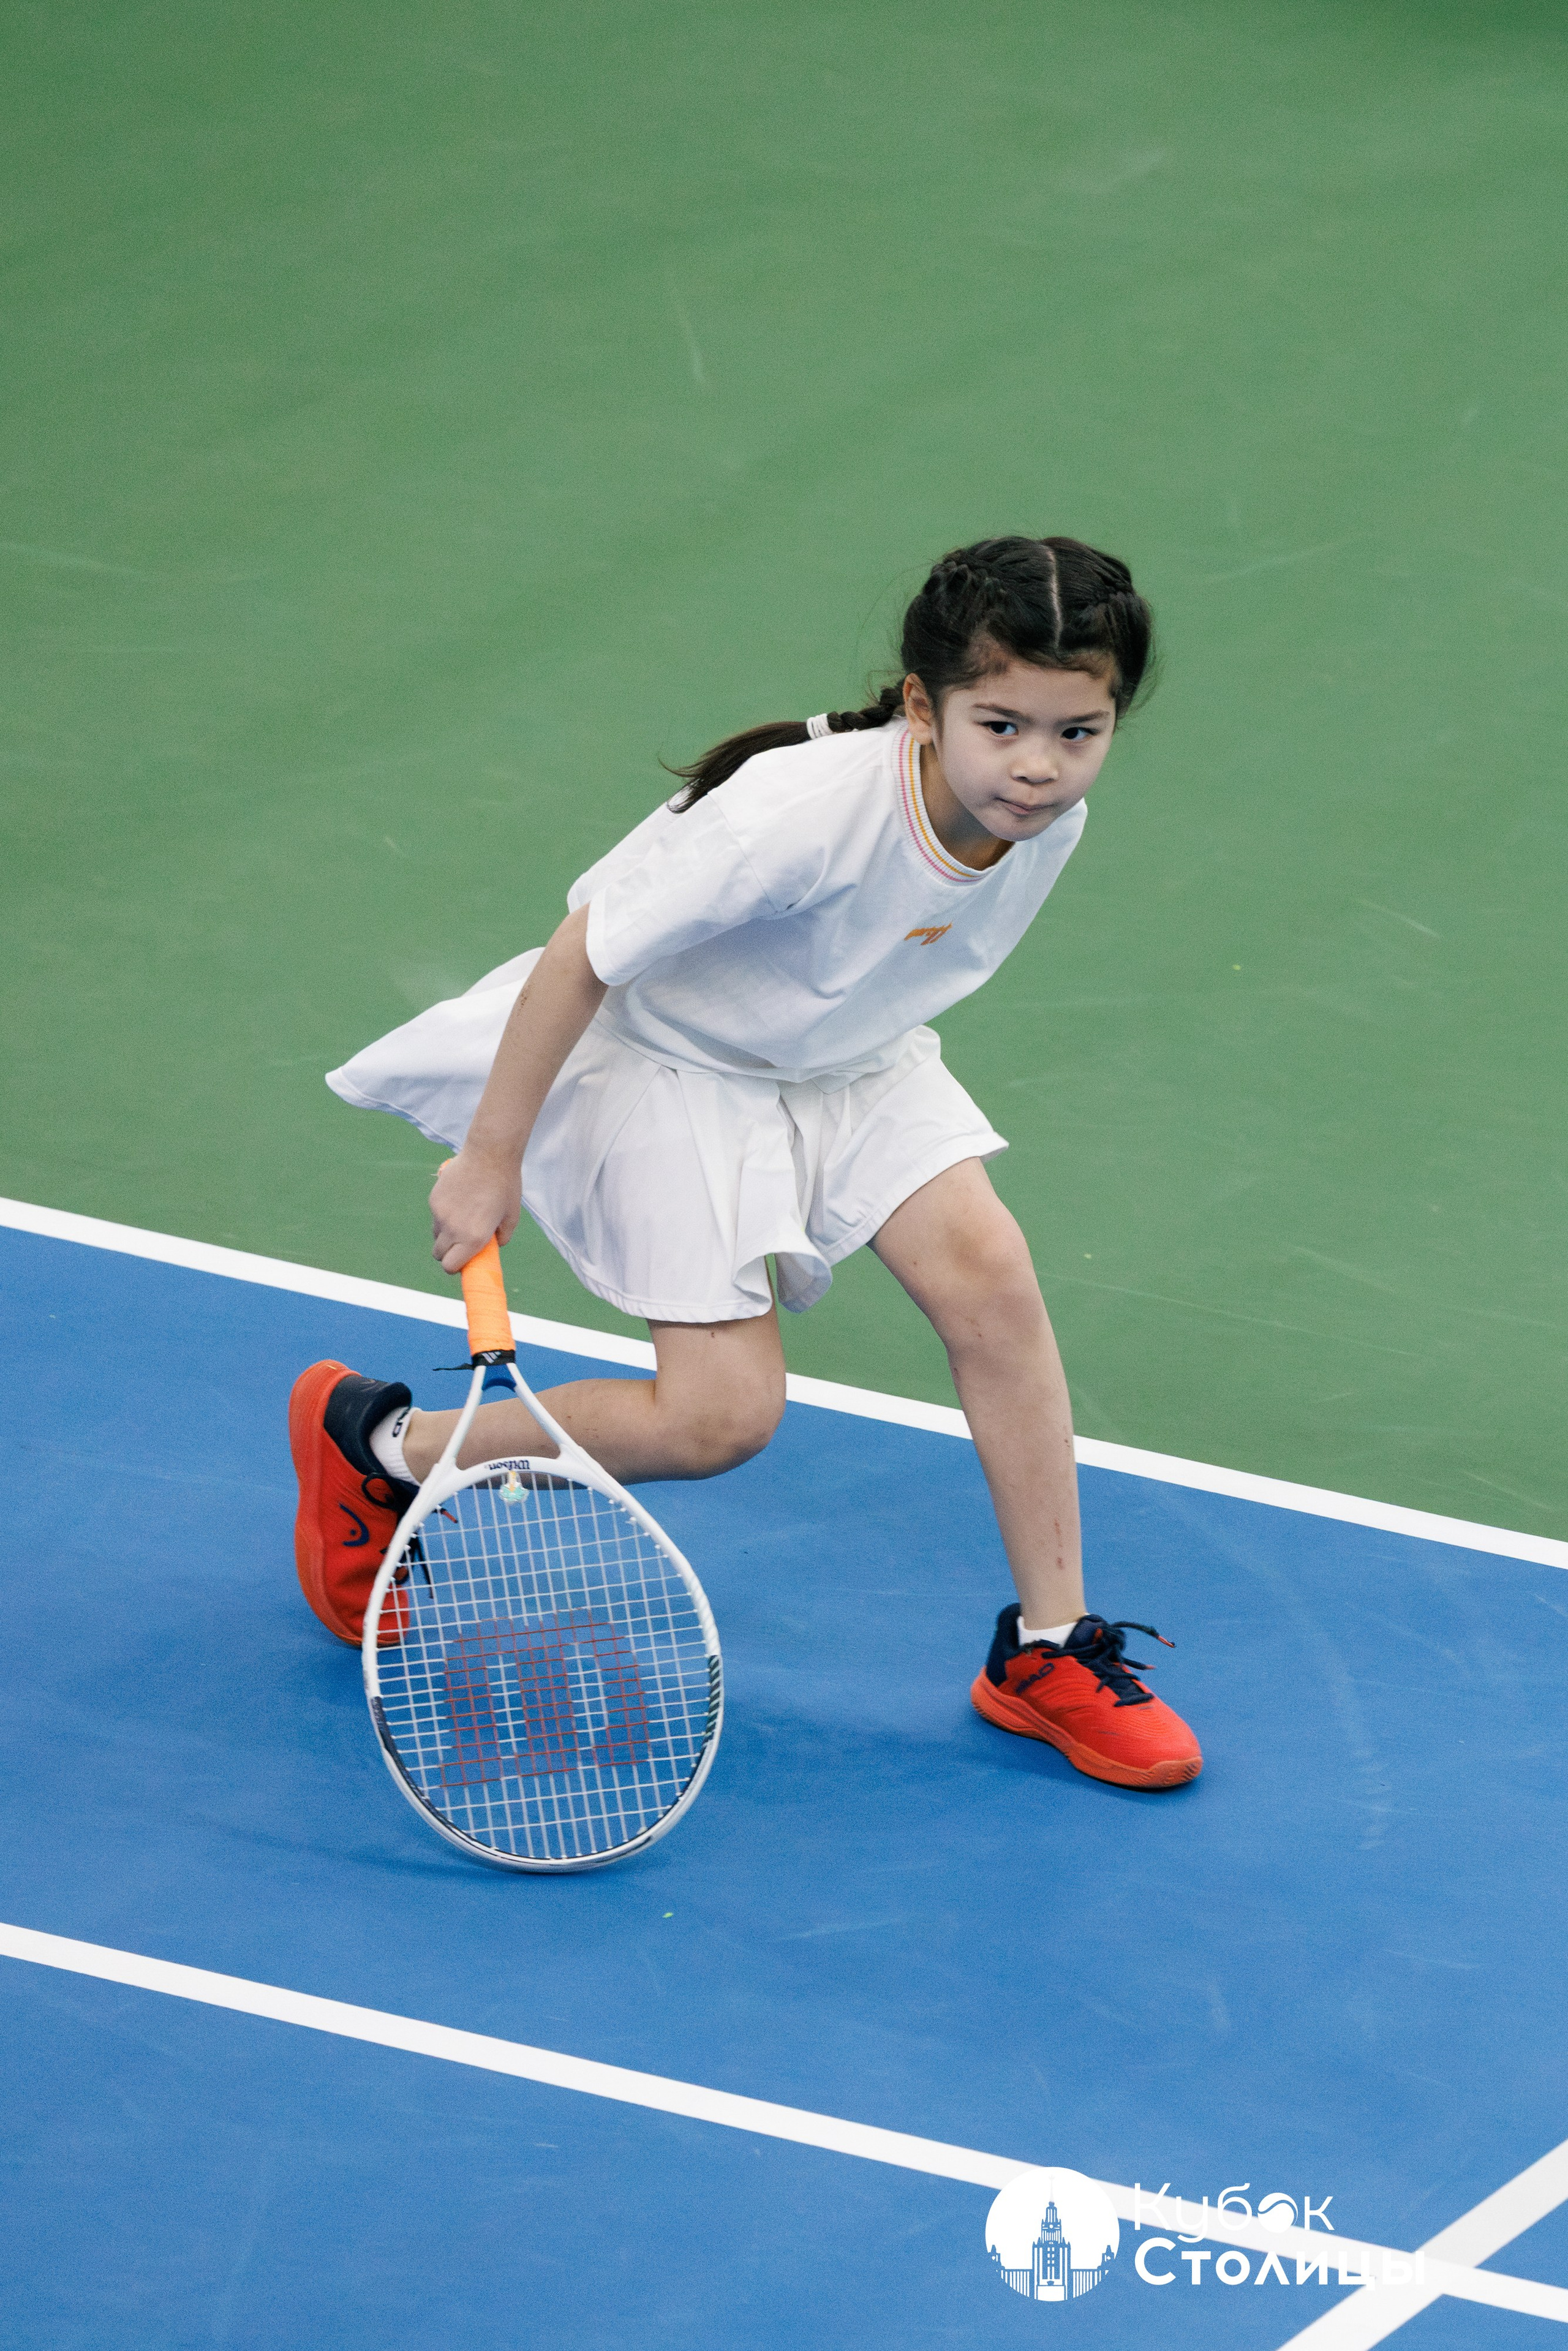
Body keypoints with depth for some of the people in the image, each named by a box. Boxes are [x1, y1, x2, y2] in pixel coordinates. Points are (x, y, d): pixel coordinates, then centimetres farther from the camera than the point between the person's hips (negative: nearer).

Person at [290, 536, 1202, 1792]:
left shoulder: (1050, 820, -18)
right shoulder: (799, 817, -39)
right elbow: (579, 958, -27)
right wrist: (489, 1160, -20)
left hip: (844, 1061, 6)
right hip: (663, 1063, -6)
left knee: (990, 1276, -15)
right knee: (722, 1413, -12)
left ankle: (1047, 1652, -1)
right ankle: (374, 1447, 11)